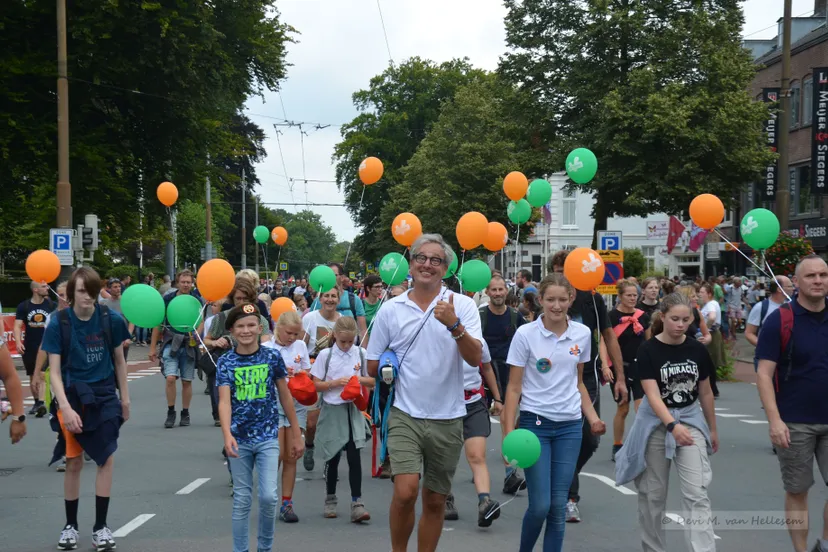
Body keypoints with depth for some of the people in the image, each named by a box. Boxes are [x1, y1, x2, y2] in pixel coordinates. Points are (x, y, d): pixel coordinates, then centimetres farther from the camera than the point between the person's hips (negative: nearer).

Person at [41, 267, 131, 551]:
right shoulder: (59, 323, -11)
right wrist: (65, 407, -20)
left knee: (106, 459, -2)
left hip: (104, 396, 1)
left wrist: (124, 398, 10)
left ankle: (100, 526, 8)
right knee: (74, 462, 6)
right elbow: (54, 371, -11)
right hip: (72, 397, -1)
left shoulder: (110, 319, -8)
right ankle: (70, 525, 20)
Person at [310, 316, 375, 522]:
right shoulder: (325, 355, -3)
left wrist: (361, 379, -11)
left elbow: (372, 382, 9)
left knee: (354, 456, -8)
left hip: (353, 410, 1)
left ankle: (357, 503, -8)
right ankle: (330, 500, 24)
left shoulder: (361, 354, 1)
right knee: (333, 458, 8)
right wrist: (336, 383, -16)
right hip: (332, 410, 0)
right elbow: (316, 385, -2)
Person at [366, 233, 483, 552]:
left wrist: (454, 325, -27)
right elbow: (373, 367, 10)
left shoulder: (462, 306, -2)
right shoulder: (391, 309, 2)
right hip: (405, 415, -1)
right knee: (406, 491, -17)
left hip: (447, 419, 1)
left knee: (435, 501, 10)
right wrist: (399, 373, 2)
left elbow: (475, 358, -15)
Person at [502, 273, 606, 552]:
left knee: (559, 505, 2)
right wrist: (509, 433, -12)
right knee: (540, 504, -6)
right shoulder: (525, 334, -8)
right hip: (536, 423, -3)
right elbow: (514, 388, -5)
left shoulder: (582, 334, 3)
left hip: (570, 426, 3)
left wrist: (592, 417, 4)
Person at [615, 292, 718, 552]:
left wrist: (713, 429, 16)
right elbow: (652, 394, -21)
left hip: (691, 421, 2)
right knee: (653, 494, 9)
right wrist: (672, 425, -36)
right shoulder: (648, 350, -13)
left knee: (697, 494, -10)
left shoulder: (697, 350, -2)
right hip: (656, 424, -2)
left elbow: (705, 392, 9)